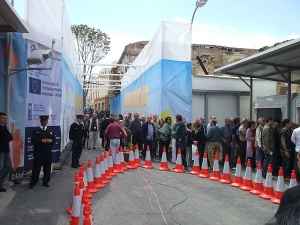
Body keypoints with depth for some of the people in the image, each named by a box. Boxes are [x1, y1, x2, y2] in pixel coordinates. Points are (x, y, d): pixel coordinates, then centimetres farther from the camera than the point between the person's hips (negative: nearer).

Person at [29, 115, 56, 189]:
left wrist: (50, 140, -14)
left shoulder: (50, 130, 12)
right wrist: (42, 141, -18)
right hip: (38, 151, -2)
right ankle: (32, 182, 9)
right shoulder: (36, 130, 3)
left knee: (47, 167, 5)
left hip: (48, 152, 3)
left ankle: (46, 181, 17)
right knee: (36, 167, -1)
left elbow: (54, 140, 7)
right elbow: (33, 140, -8)